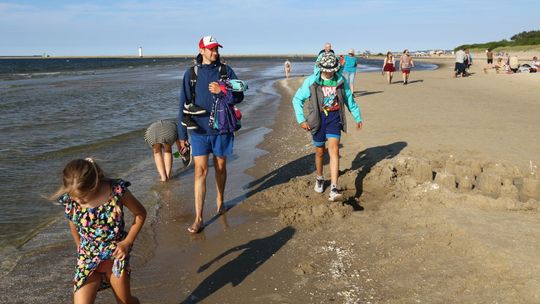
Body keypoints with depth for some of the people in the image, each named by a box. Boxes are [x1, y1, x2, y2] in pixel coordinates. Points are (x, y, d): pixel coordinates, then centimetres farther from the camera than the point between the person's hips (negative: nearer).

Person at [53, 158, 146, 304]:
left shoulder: (117, 191, -21)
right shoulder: (69, 200, -14)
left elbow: (140, 213, -5)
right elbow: (74, 229, 6)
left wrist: (127, 242, -8)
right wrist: (83, 250, 10)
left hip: (116, 254, -1)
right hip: (88, 259, 1)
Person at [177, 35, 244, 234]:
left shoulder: (225, 71, 2)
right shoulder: (191, 74, 1)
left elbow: (239, 96, -1)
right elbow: (184, 105, 2)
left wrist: (221, 91, -20)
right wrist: (182, 135, 1)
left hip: (221, 129, 1)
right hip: (199, 130, -1)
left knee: (220, 167, 14)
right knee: (200, 171, -5)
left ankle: (220, 199, 40)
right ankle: (198, 218, -1)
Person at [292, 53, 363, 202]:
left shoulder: (341, 81, 0)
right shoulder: (311, 81, -7)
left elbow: (350, 100, 13)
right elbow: (297, 99, -1)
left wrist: (358, 117, 19)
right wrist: (301, 120, -8)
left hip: (334, 118, 0)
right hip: (318, 118, 0)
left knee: (334, 151, -13)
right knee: (320, 152, 11)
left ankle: (333, 190, -17)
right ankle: (319, 179, 39)